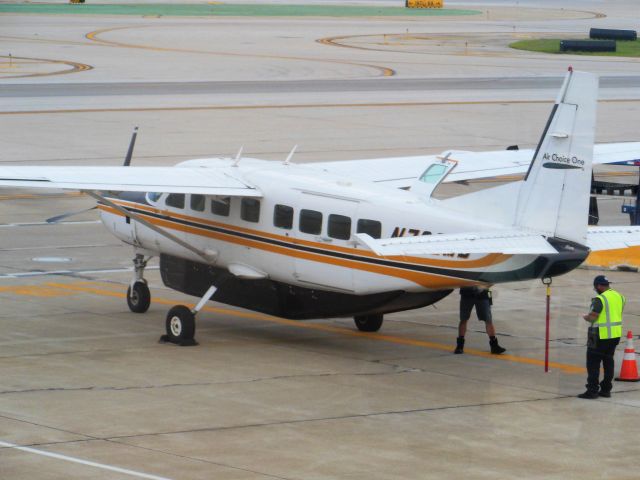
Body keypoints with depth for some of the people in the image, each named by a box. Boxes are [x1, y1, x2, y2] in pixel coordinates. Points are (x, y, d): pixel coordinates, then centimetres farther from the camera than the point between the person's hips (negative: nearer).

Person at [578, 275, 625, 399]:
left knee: (593, 363, 0)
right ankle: (606, 389, 19)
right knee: (608, 361, 16)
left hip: (601, 336, -8)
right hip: (615, 335, 8)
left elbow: (592, 317, -21)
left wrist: (585, 317, 1)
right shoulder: (619, 297, 7)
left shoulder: (600, 299, -18)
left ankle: (592, 390, -2)